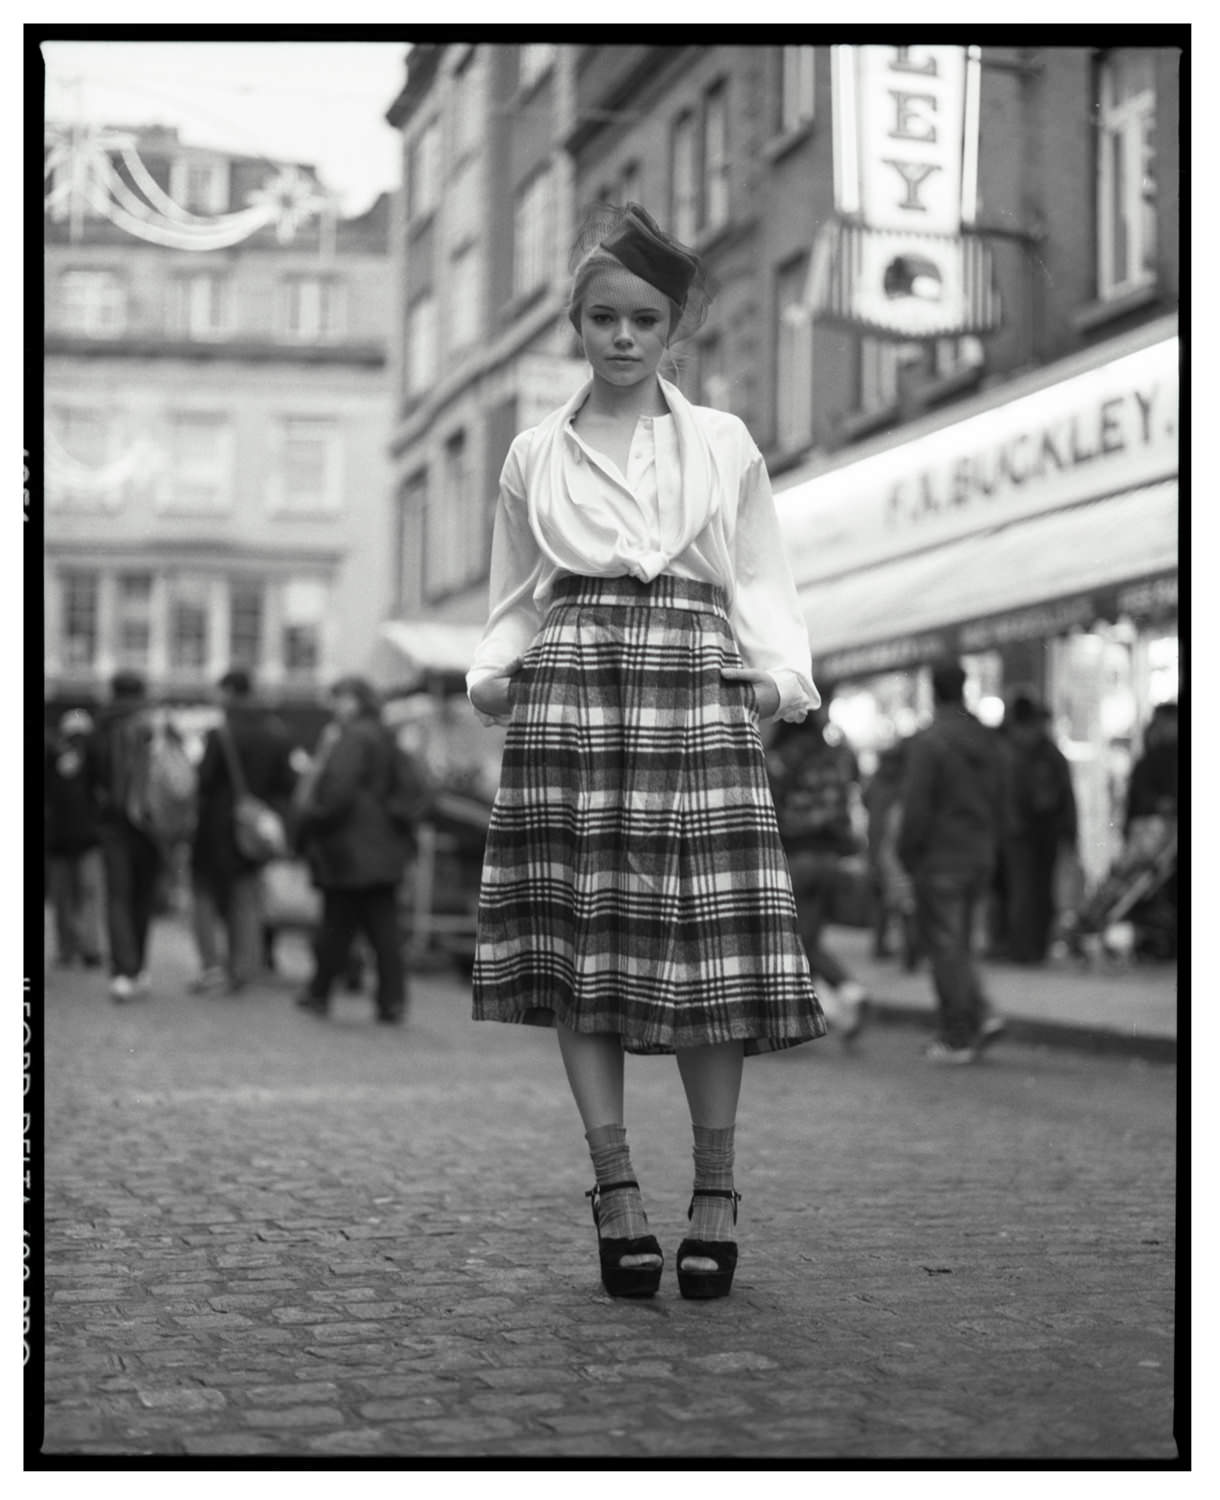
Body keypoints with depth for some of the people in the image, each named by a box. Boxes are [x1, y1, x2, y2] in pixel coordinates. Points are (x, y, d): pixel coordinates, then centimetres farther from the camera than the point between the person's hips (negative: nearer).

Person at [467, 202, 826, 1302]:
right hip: (569, 700, 1)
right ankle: (616, 1188, 4)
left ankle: (716, 1189, 8)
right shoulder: (535, 456, 15)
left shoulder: (725, 446, 13)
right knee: (579, 947, -4)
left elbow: (761, 584, 13)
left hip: (697, 702, -1)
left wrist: (779, 677, -4)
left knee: (708, 942, -5)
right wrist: (495, 675, -1)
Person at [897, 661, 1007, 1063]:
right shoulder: (987, 740, 10)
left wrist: (908, 853, -6)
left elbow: (916, 806, -15)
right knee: (958, 943, 18)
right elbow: (999, 804, 14)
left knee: (945, 946, -1)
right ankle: (982, 1016, 6)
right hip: (979, 858, 7)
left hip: (940, 859, -7)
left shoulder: (929, 741, -13)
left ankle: (957, 1038, 1)